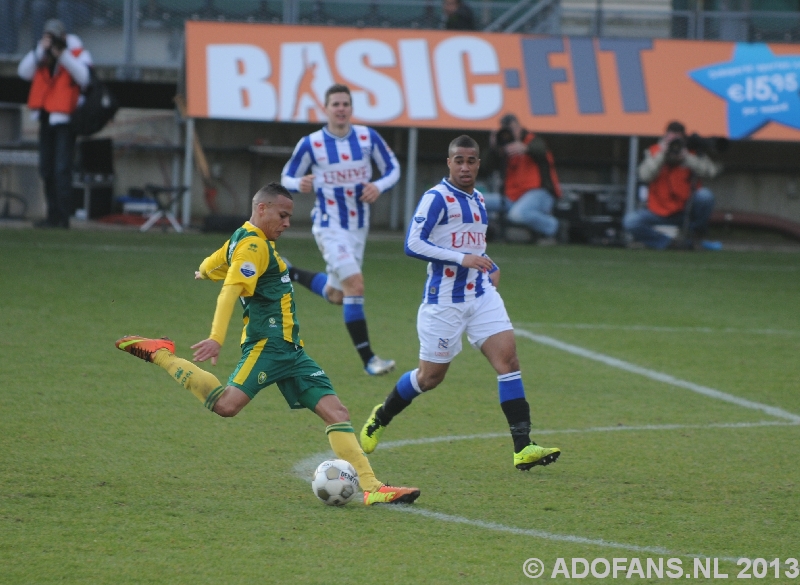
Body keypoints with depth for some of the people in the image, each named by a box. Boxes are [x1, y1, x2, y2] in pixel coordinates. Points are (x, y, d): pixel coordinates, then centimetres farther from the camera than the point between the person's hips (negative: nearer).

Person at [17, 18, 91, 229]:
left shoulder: (78, 54, -6)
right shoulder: (41, 54, 8)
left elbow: (84, 77, -22)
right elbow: (24, 71, -6)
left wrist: (63, 56, -25)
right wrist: (40, 51, -15)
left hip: (65, 118, -6)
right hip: (47, 118, 6)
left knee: (62, 169, -14)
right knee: (46, 169, 9)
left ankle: (63, 217, -14)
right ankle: (53, 214, 16)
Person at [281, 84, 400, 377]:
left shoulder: (368, 137, -4)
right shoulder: (311, 144, -10)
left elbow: (393, 168, 6)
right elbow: (287, 177, -1)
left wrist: (379, 186, -15)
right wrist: (300, 184, -25)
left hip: (359, 226, 5)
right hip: (330, 226, -5)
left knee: (336, 295, 15)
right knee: (355, 283, -20)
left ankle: (290, 274, 41)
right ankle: (368, 359, -15)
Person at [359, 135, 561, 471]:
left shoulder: (478, 200, 14)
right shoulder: (437, 198, -10)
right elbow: (412, 244, -18)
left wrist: (490, 269, 11)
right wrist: (462, 258, -24)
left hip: (482, 295, 6)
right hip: (444, 301, -6)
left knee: (508, 358, -12)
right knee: (431, 376, 5)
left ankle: (523, 448, -15)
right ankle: (380, 418, 33)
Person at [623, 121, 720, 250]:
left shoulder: (692, 153, -1)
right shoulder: (654, 152, 0)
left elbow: (711, 171, -17)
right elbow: (644, 176, -16)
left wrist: (686, 157, -21)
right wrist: (662, 155, -22)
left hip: (686, 210, 0)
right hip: (660, 212, 0)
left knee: (705, 195, -30)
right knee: (630, 221, -24)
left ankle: (695, 233, -3)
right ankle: (671, 243, -22)